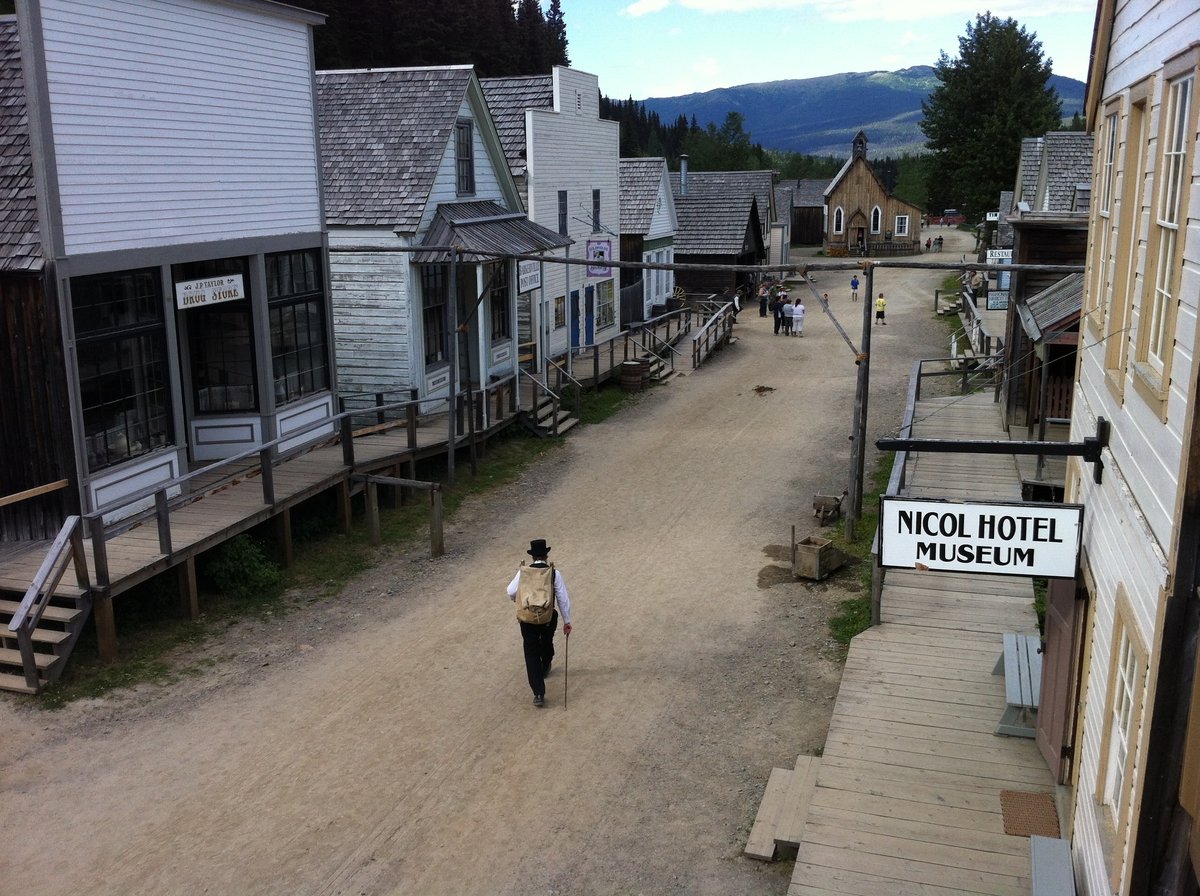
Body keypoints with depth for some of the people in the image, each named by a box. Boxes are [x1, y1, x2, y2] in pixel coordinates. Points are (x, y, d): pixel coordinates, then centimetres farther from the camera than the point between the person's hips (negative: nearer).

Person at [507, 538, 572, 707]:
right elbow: (563, 599, -9)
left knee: (531, 653, 4)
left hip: (527, 619, -1)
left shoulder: (523, 572, -7)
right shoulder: (554, 574, -9)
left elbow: (511, 592, -9)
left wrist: (518, 600, 14)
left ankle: (538, 693, -5)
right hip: (548, 619, 1)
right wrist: (567, 621, -2)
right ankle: (545, 669, 58)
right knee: (547, 644, 29)